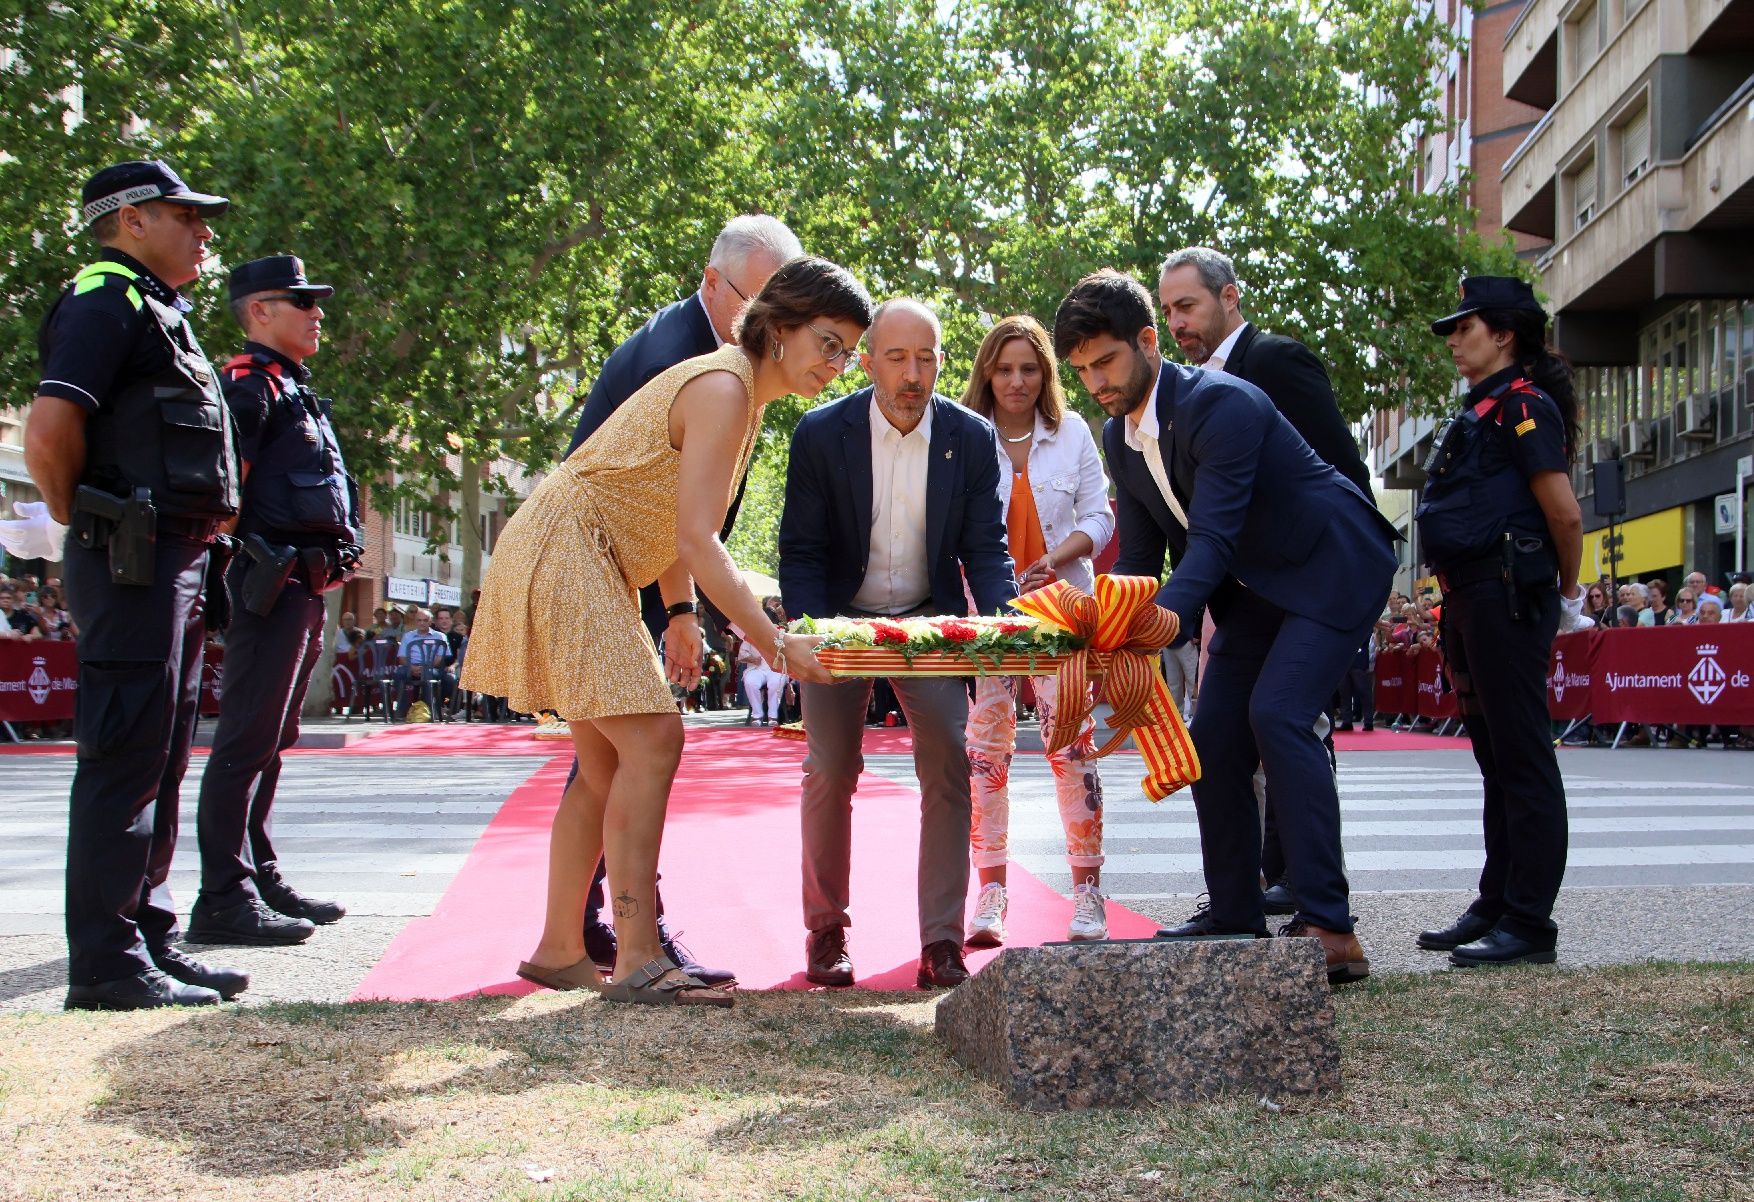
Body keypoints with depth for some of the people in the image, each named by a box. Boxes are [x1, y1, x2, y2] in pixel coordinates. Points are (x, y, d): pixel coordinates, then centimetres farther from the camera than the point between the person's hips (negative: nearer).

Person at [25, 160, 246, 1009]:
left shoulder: (159, 313, 23)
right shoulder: (107, 299, -7)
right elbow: (48, 437, -19)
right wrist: (89, 524, -7)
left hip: (175, 566, 10)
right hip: (134, 561, -10)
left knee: (160, 760, 12)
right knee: (124, 757, -8)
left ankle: (149, 942, 20)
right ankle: (106, 962, -4)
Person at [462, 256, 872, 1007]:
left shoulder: (740, 390, 12)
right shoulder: (723, 388, -19)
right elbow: (698, 542, -26)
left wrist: (680, 613, 8)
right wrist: (776, 646, -27)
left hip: (589, 567, 10)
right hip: (563, 554, -10)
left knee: (607, 762, 10)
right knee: (651, 742, -16)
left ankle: (559, 949, 17)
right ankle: (636, 962, -16)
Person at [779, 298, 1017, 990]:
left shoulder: (971, 438, -9)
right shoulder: (822, 434, -13)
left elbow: (986, 549, -6)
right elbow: (801, 552, -9)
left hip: (931, 622, 1)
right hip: (842, 621, -1)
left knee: (948, 767, -10)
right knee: (829, 772, -3)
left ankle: (941, 943, -3)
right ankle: (825, 932, 14)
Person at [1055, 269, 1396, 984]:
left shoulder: (1220, 403, -26)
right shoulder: (1118, 436, 0)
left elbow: (1214, 535, -34)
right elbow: (1138, 555, 3)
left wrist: (1169, 611, -49)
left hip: (1333, 568, -9)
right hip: (1255, 586, 9)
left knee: (1277, 714, -24)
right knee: (1214, 737, 2)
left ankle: (1329, 928, -23)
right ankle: (1234, 919, 14)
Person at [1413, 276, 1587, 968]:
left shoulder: (1522, 404, -9)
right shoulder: (1479, 411, 20)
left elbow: (1564, 513, -14)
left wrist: (1567, 594, -2)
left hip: (1508, 597, -10)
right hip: (1471, 600, 10)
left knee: (1522, 760, -7)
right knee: (1497, 761, 14)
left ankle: (1530, 923, -3)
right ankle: (1496, 906, 22)